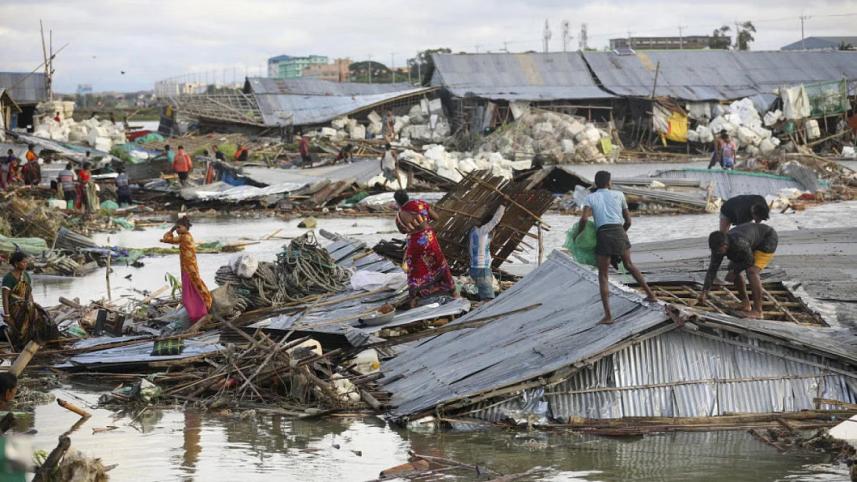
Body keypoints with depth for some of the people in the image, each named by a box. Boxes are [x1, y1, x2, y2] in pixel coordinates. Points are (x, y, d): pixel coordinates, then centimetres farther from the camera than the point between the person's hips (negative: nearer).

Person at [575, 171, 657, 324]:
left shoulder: (590, 198, 12)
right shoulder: (619, 195, 17)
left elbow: (584, 219, -6)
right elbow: (628, 221, 21)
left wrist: (577, 234, 11)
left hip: (603, 236, -2)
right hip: (620, 233, 2)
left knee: (603, 276, 8)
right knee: (629, 265, 30)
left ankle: (608, 315, -4)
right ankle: (650, 294, 33)